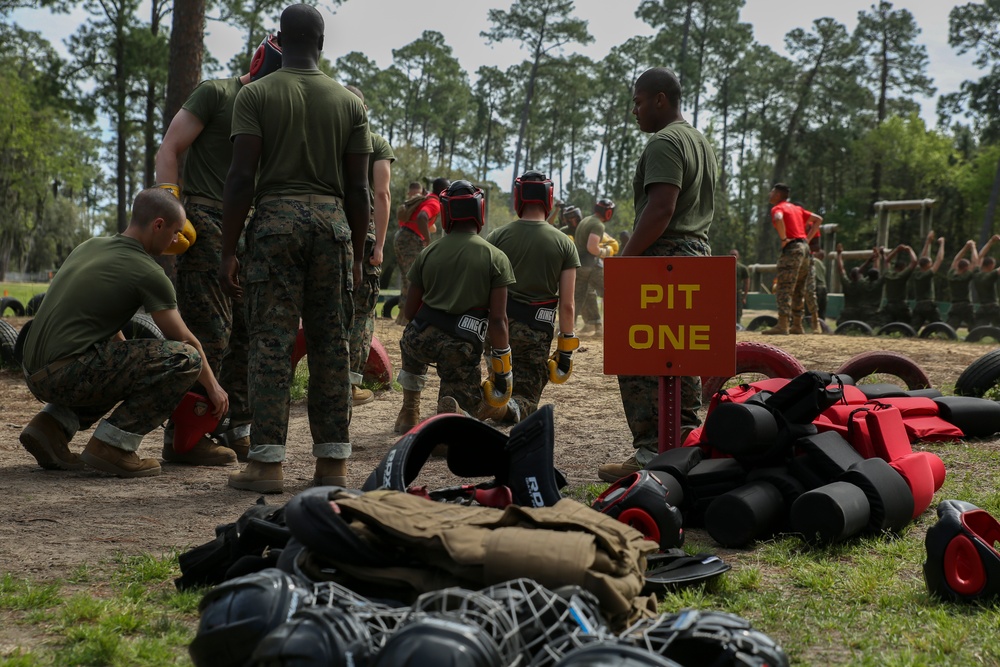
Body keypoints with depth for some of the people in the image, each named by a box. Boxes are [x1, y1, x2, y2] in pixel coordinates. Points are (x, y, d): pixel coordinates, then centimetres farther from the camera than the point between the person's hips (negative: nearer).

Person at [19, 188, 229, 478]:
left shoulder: (90, 246, 17)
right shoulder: (148, 273, -8)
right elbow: (184, 340, 2)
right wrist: (213, 386, 18)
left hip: (35, 372, 9)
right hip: (67, 374, -9)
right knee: (186, 359, -11)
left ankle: (52, 424, 13)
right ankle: (112, 444, -10)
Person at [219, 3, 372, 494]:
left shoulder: (256, 94, 3)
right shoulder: (349, 102, 10)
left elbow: (242, 177, -6)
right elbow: (359, 189, 7)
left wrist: (227, 251, -3)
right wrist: (357, 256, 15)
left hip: (276, 217, -2)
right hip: (332, 220, 2)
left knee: (271, 343, -2)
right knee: (331, 344, 6)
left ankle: (267, 462, -4)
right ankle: (333, 462, 8)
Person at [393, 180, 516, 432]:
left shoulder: (427, 254, 11)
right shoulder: (496, 258, 2)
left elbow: (410, 311, 15)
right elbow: (498, 319, -4)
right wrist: (502, 370, 2)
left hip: (421, 335, 4)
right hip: (463, 346, -4)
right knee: (468, 409, 13)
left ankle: (409, 412, 37)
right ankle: (452, 410, -23)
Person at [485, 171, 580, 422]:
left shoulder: (497, 237, 1)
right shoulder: (564, 244, 0)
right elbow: (567, 305, -2)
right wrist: (566, 349, 4)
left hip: (499, 325, 1)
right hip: (537, 333, -1)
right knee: (526, 398, 6)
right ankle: (510, 408, -25)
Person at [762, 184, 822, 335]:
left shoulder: (777, 208, -3)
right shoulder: (797, 208, 22)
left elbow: (778, 219, -27)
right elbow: (818, 219, 23)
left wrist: (783, 239, -18)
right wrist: (807, 238, 15)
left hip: (792, 249, -9)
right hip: (804, 248, 9)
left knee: (784, 288, -12)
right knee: (798, 290, 14)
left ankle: (782, 325, -22)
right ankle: (797, 325, 17)